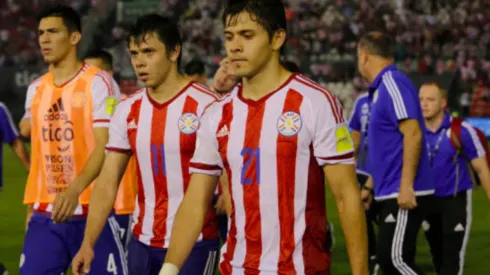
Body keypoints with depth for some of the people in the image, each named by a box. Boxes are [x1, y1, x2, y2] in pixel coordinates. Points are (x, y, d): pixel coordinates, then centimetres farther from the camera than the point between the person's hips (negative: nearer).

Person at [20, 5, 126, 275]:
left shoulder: (98, 83, -7)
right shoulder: (35, 90, 13)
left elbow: (104, 147, -15)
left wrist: (74, 190, -29)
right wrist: (33, 204, 17)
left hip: (92, 211, -5)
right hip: (45, 214, 6)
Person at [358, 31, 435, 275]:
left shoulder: (393, 84, -12)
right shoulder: (381, 88, 18)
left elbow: (413, 134, -21)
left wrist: (406, 185, -24)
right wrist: (369, 186, 27)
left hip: (404, 196, -10)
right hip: (390, 194, 10)